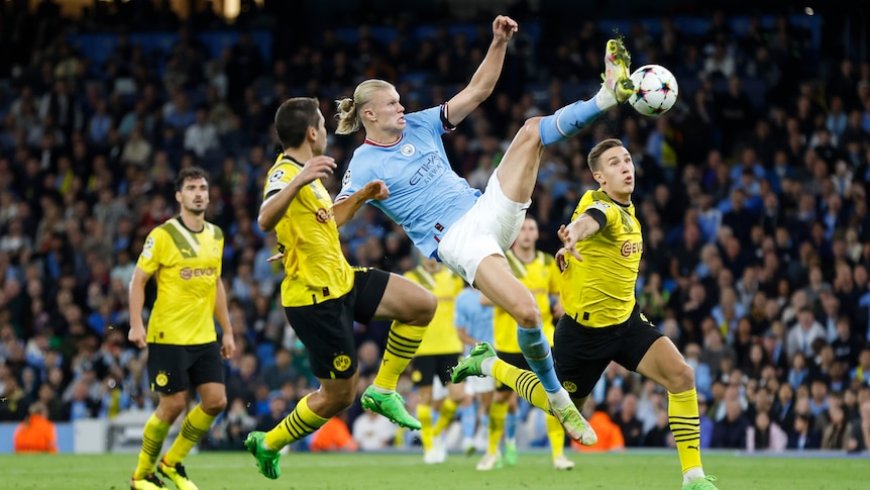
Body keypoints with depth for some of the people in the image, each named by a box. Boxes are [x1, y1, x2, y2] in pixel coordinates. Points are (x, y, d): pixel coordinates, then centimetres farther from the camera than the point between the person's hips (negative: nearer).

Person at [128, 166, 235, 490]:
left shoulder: (216, 235, 10)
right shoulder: (163, 235, -8)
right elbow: (138, 280, -7)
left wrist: (227, 331, 16)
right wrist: (136, 325, -17)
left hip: (205, 337, 6)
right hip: (168, 336, -6)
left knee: (216, 401, -2)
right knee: (173, 404, -6)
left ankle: (172, 463, 16)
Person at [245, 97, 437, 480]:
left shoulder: (306, 174, 13)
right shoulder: (285, 173, -19)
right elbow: (265, 220, -40)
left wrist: (361, 197, 17)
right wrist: (299, 180, -54)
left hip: (341, 281, 9)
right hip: (314, 298, -9)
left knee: (422, 304, -4)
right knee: (339, 395, -2)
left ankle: (383, 391, 6)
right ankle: (268, 444, 17)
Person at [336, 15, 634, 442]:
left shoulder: (420, 125, 13)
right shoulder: (365, 166, -3)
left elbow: (477, 90, 11)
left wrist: (499, 43, -1)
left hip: (488, 210, 7)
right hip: (456, 241, -7)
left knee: (532, 130, -7)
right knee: (526, 311, -26)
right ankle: (556, 397, -9)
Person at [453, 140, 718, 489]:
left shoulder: (627, 209, 4)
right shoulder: (603, 206, -23)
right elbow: (588, 221, -50)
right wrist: (575, 235, -72)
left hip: (626, 319, 7)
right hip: (585, 327, -7)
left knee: (681, 376, -14)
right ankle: (489, 364, 36)